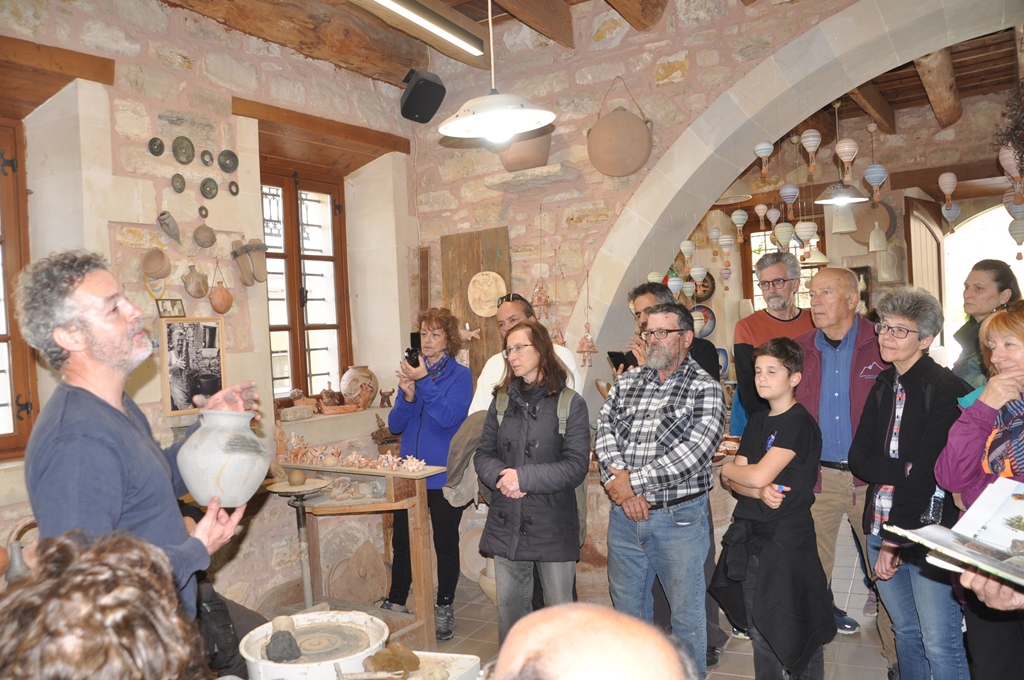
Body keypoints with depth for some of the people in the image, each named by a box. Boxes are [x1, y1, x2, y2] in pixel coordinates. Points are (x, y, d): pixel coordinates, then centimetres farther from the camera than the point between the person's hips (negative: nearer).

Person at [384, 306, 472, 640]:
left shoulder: (459, 375, -5)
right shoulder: (413, 372, 8)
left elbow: (449, 417, -20)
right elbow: (395, 424, 5)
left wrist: (424, 382, -23)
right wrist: (407, 396, -13)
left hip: (445, 475, -4)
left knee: (445, 542, 9)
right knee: (402, 540, 11)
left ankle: (444, 609, 24)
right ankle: (396, 602, 28)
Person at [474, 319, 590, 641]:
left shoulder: (570, 403, -7)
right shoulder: (502, 402, 7)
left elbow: (577, 466, -13)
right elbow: (483, 454, 7)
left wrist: (524, 478, -19)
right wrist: (500, 476, -14)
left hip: (553, 525, -4)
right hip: (506, 524, 4)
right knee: (509, 606, 15)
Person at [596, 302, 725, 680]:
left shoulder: (705, 389, -7)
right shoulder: (627, 382, 8)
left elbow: (694, 451, -18)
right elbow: (605, 430, 0)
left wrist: (632, 481, -19)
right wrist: (618, 480, -18)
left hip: (680, 517, -4)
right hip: (625, 513, 5)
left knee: (686, 612, 10)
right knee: (627, 606, 19)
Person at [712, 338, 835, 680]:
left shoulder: (799, 423, -13)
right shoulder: (757, 421, 11)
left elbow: (759, 475, -20)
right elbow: (736, 481, 6)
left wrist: (727, 469, 0)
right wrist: (761, 492, -15)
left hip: (788, 539, -7)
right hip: (751, 537, 7)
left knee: (796, 632, 4)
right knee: (759, 630, 17)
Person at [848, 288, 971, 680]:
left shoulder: (946, 390, -13)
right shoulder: (883, 387, 8)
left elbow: (927, 473, -17)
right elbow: (858, 458, 3)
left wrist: (894, 541, -15)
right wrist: (902, 470, -17)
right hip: (882, 527, 6)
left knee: (939, 644, 2)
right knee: (905, 631, 19)